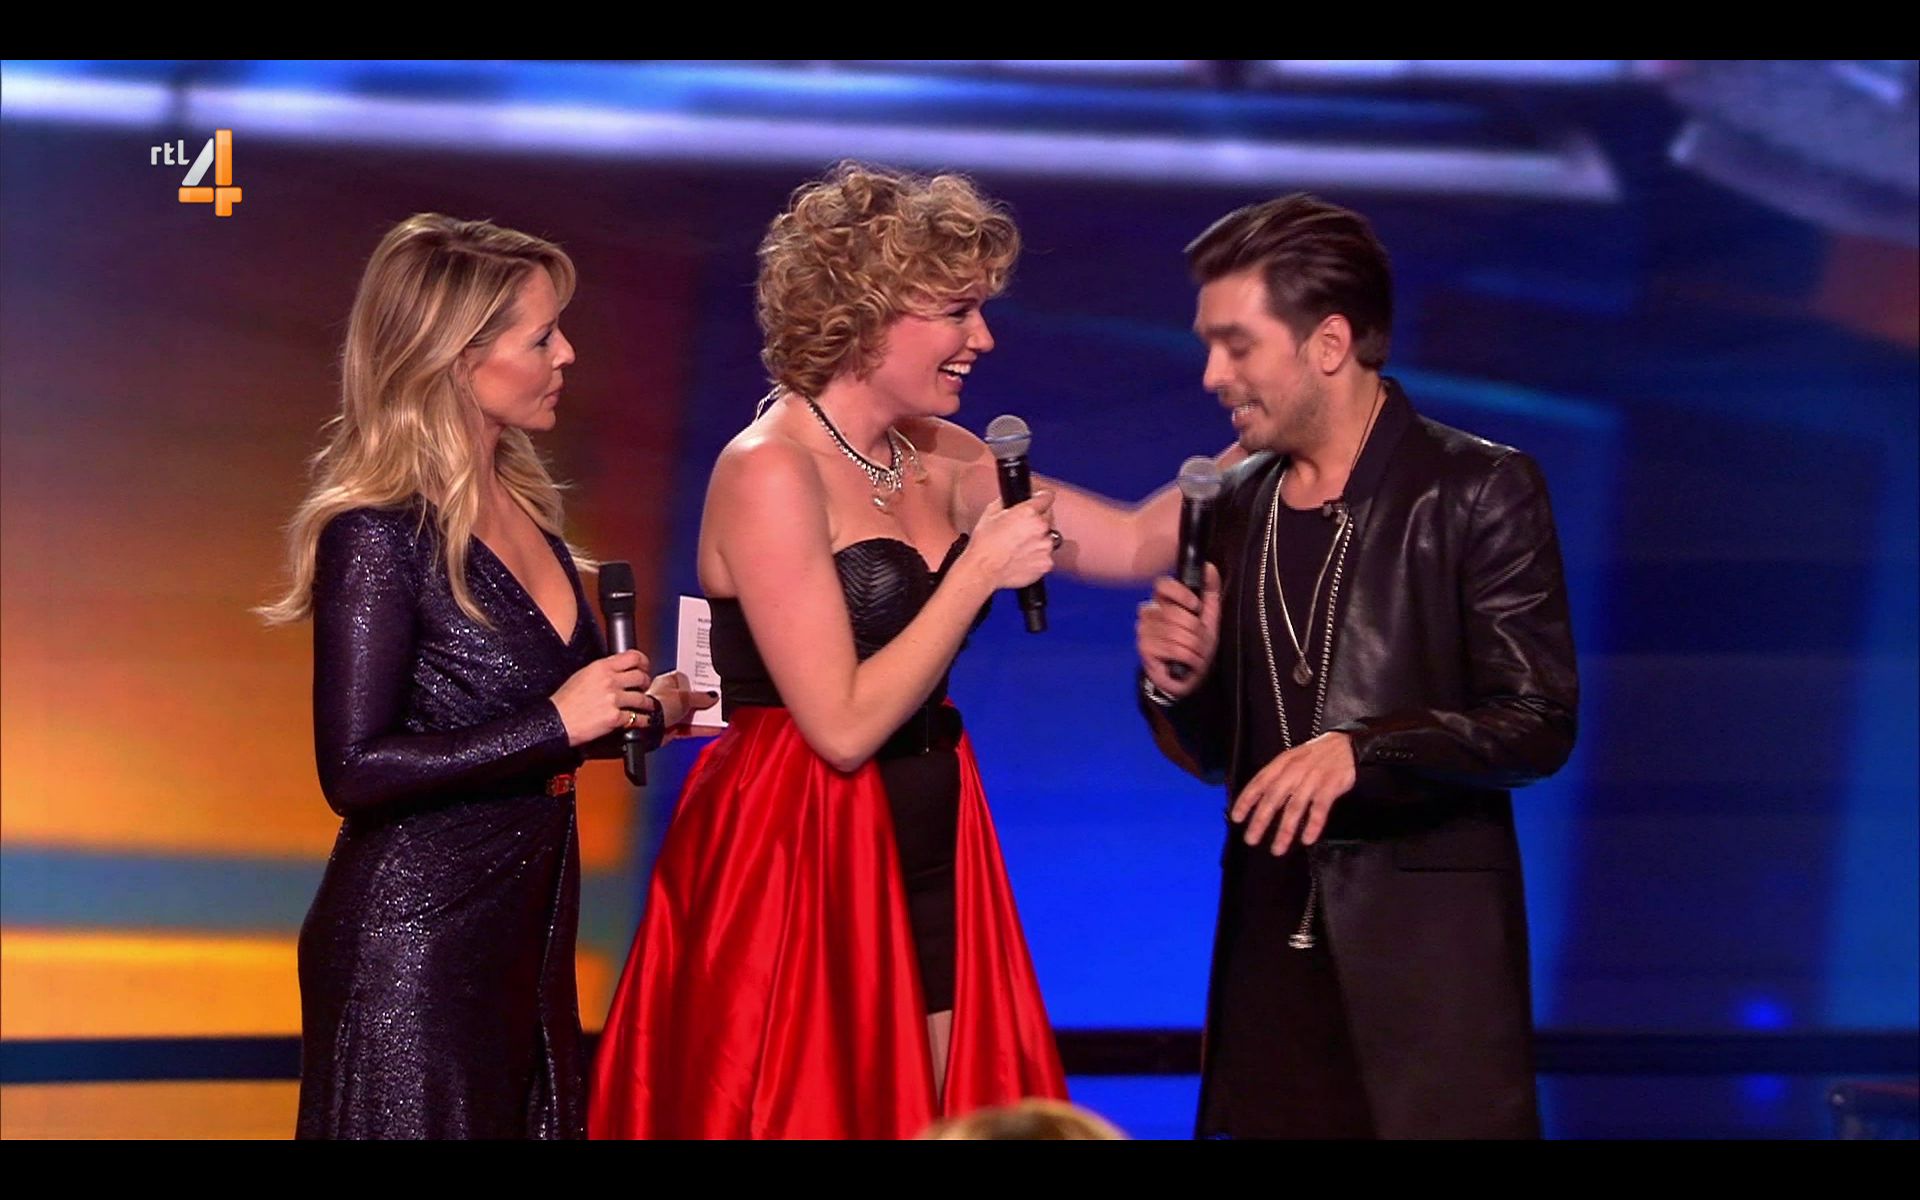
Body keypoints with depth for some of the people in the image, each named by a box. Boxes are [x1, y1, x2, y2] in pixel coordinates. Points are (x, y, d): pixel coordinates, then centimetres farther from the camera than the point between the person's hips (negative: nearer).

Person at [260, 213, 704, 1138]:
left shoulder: (521, 505, 8)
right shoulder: (378, 535, -16)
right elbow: (355, 770, -21)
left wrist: (645, 708, 6)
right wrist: (559, 723, -21)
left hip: (527, 924, 8)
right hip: (415, 935, -8)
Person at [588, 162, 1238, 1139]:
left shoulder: (939, 461, 9)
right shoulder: (771, 472, -14)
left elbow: (1136, 542, 10)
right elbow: (844, 725, -18)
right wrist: (982, 570, -15)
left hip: (924, 865, 8)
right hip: (800, 874, -8)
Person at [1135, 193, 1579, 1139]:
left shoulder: (1479, 491, -5)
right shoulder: (1234, 507, 11)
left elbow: (1539, 723, -10)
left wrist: (1362, 748, -23)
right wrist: (1177, 687, -4)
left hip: (1427, 948, -5)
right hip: (1271, 940, 5)